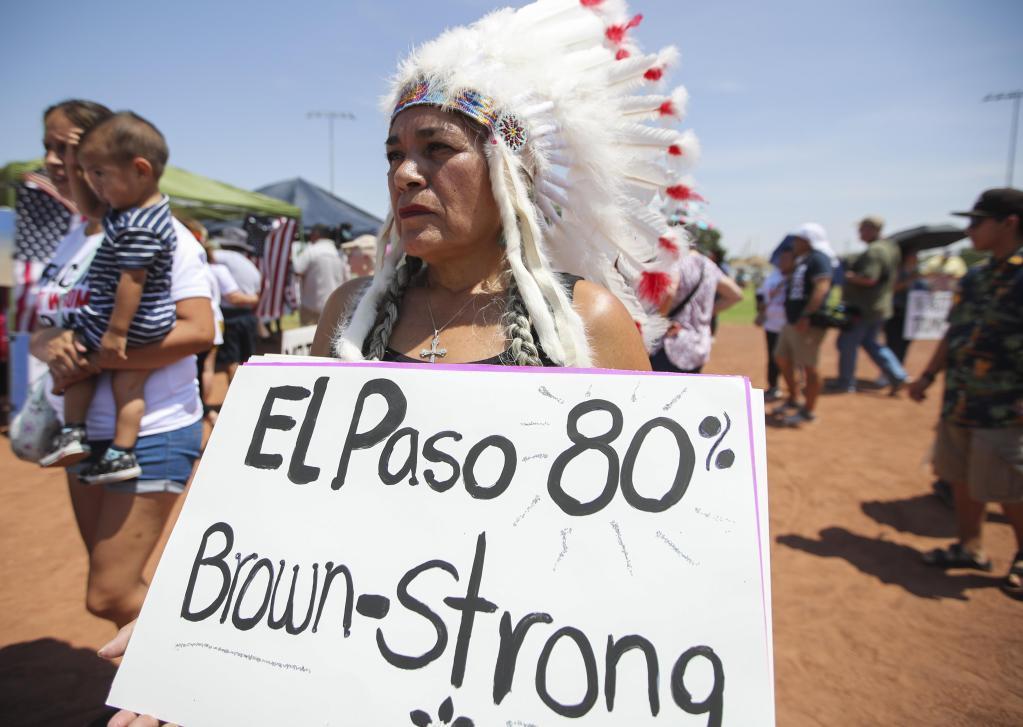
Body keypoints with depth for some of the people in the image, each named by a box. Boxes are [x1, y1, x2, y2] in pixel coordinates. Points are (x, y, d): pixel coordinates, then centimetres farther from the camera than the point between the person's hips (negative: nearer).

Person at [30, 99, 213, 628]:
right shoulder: (69, 241, 10)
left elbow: (198, 330, -22)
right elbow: (41, 329, 12)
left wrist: (94, 359, -24)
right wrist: (52, 348, -12)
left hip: (152, 433, -8)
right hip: (85, 434, 8)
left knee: (108, 598, -4)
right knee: (112, 588, 21)